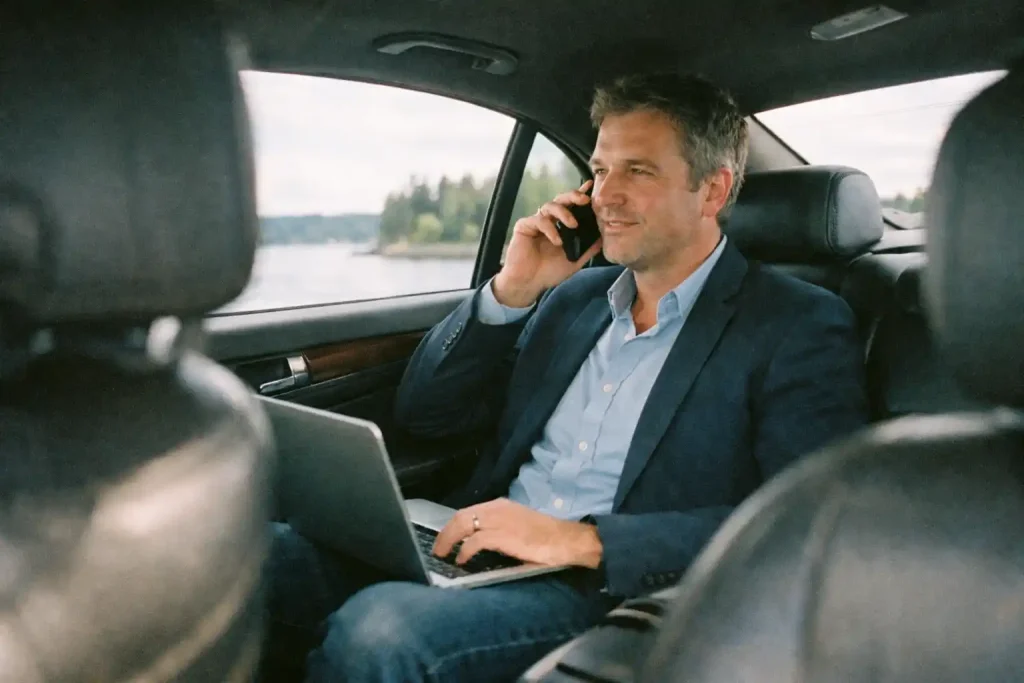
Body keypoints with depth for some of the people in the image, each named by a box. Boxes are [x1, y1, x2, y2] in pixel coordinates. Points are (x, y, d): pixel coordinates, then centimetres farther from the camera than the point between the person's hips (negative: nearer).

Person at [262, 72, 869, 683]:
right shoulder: (572, 295, 13)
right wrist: (511, 291, 0)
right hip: (474, 552, 5)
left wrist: (584, 541, -21)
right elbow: (422, 413, 14)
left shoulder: (800, 328, -3)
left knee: (380, 628, -29)